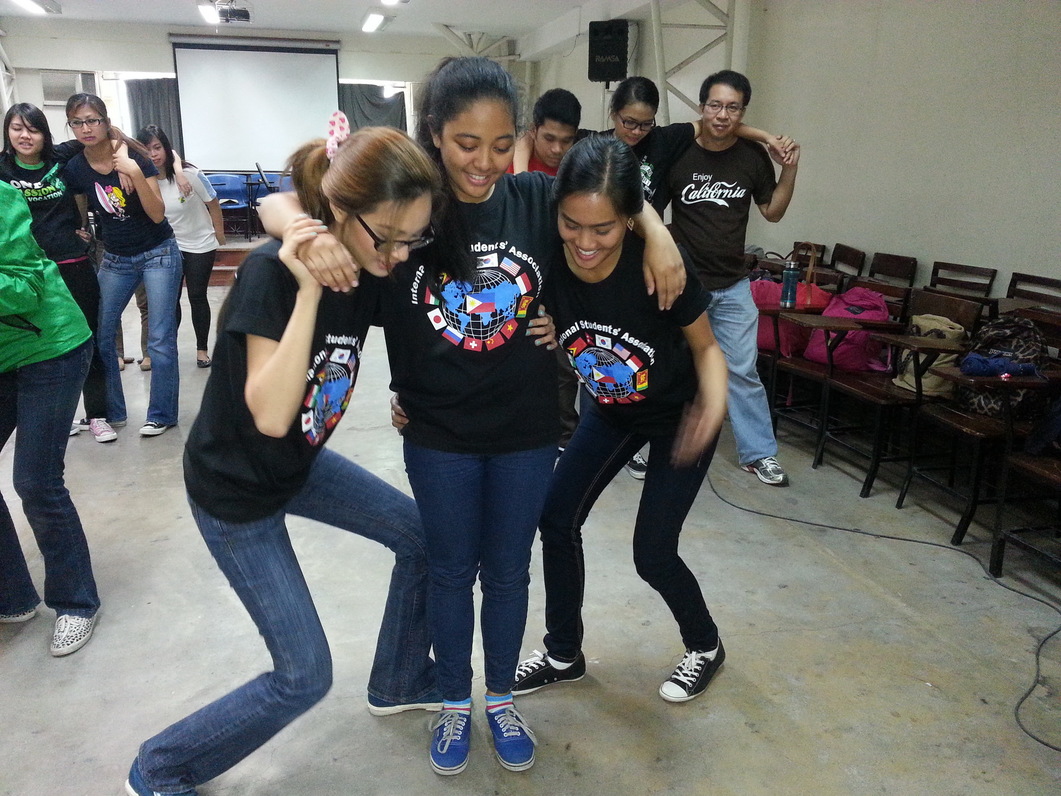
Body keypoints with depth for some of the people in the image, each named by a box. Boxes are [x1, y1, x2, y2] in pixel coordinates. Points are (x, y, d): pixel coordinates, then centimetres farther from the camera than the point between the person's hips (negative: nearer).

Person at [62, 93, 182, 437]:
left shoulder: (132, 157, -13)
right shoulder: (74, 169, -3)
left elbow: (157, 214, -18)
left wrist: (136, 174, -29)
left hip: (158, 255, -4)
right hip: (115, 259, 4)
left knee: (160, 340, -4)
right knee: (99, 336, 3)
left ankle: (161, 415, 9)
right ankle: (111, 412, 19)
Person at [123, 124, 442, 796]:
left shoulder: (368, 274, -10)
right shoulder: (273, 272, -29)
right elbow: (269, 414, -35)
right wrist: (309, 290, -38)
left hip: (299, 463, 7)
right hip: (235, 489, -7)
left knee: (422, 534, 15)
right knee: (305, 676, -1)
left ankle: (400, 684, 36)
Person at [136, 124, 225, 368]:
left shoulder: (188, 174, -18)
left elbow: (213, 205, -9)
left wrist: (221, 240, -4)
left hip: (200, 245, -2)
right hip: (168, 247, 2)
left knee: (197, 297, 4)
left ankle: (202, 348, 18)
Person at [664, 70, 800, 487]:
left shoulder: (753, 157, -1)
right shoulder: (677, 154, -9)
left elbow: (772, 211, 10)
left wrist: (789, 170, -3)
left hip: (733, 286, 2)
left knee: (743, 371, 4)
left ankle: (758, 453, 17)